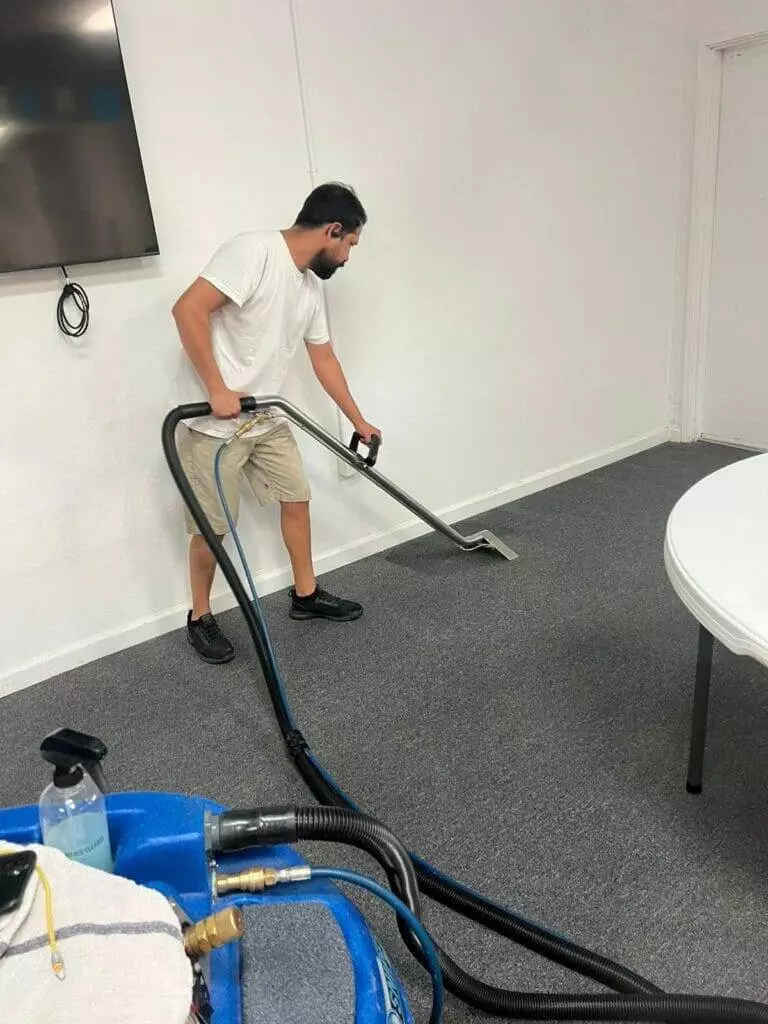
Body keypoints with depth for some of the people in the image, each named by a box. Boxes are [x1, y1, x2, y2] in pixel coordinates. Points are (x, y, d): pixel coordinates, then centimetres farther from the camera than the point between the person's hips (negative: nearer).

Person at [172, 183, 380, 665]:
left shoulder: (311, 285, 8)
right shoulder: (253, 251, -19)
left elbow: (324, 357, 18)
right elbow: (188, 309, -26)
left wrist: (359, 420, 23)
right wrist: (217, 389, -25)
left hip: (267, 419, 9)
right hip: (215, 423, -8)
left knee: (297, 498, 14)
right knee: (212, 527, 1)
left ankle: (307, 594, 31)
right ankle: (200, 618, 22)